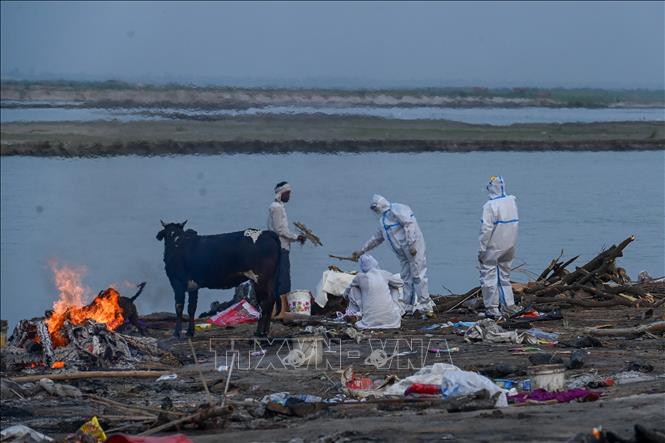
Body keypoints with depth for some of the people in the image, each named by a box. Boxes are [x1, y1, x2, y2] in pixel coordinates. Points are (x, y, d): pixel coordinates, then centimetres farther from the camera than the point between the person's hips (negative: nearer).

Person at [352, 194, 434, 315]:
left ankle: (425, 306, -10)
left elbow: (409, 225, -19)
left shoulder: (396, 210, -8)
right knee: (406, 278, 8)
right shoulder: (383, 219, 22)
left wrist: (411, 244, -25)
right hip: (403, 253, 10)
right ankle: (409, 306, 11)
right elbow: (377, 238, 32)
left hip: (413, 246, -10)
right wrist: (362, 251, 33)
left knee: (418, 275, -10)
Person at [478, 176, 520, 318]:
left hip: (493, 247, -7)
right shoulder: (512, 201, 2)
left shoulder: (490, 205, -18)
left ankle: (492, 308, 2)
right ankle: (509, 305, 21)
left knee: (488, 276, 2)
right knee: (505, 276, 19)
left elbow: (486, 229, -18)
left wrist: (482, 249, -13)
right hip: (509, 246, 7)